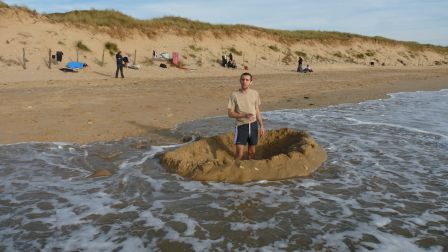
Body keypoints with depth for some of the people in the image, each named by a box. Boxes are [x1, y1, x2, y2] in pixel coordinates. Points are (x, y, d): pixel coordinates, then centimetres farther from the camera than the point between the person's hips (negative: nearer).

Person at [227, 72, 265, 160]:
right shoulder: (234, 95, -8)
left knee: (252, 152, 13)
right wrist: (244, 115, -21)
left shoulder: (255, 94, 2)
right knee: (239, 154, -7)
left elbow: (257, 111, 10)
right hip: (241, 126, -3)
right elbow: (230, 113, -8)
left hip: (253, 125, 3)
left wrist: (261, 126, 7)